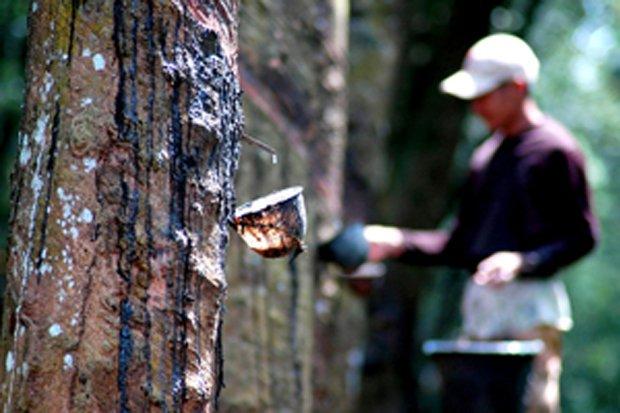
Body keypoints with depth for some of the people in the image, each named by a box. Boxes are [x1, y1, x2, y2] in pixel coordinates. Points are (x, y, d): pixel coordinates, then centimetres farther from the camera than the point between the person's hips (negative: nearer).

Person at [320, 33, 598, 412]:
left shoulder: (555, 150, -6)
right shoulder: (486, 155, 19)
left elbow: (584, 236, -9)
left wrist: (522, 262, -22)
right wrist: (398, 242, 11)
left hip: (532, 303, -8)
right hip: (480, 308, 8)